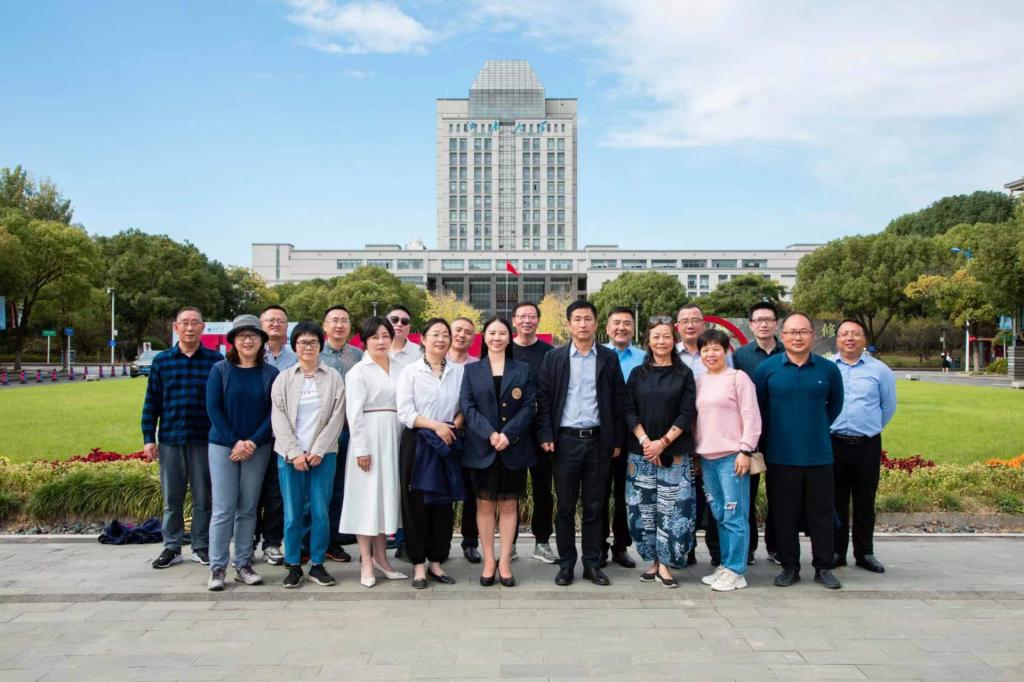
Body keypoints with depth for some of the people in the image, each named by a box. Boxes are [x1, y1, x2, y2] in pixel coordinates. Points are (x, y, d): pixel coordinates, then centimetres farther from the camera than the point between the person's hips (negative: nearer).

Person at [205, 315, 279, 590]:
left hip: (257, 447, 1)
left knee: (248, 509, 7)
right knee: (223, 509, -2)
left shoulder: (270, 373, 2)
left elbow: (273, 412, -1)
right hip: (223, 446, -1)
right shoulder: (220, 370, 0)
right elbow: (213, 408, -4)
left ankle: (244, 565, 15)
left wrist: (253, 442, -11)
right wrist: (234, 442, -10)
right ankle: (217, 568, 7)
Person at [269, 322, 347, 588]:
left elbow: (337, 417, 0)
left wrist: (318, 450, -8)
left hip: (323, 454, 0)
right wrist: (294, 453, -9)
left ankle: (317, 564, 13)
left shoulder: (333, 377, 5)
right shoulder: (284, 378, 7)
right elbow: (278, 418, 1)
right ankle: (293, 566, 14)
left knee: (320, 512, 0)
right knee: (292, 514, 2)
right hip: (290, 455, 0)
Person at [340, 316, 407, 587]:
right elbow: (354, 412, -9)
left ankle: (381, 556, 21)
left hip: (394, 437, 5)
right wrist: (361, 448, -14)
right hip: (369, 436, -5)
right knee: (367, 495, 0)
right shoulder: (358, 371, -4)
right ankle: (366, 562, 7)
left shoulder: (399, 369, 10)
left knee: (388, 494, 10)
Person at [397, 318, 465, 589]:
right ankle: (419, 565, 12)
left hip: (448, 444, 3)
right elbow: (405, 413, -7)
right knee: (417, 504, 1)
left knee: (444, 504, 6)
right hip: (417, 444, -3)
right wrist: (436, 425, -16)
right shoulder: (410, 372, -1)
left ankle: (436, 563, 18)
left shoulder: (459, 372, 7)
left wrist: (455, 424, -10)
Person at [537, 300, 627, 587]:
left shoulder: (609, 358, 5)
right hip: (565, 440, -1)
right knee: (565, 507, 6)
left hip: (599, 441, 1)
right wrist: (546, 436, -6)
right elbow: (543, 399, 2)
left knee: (594, 507, 8)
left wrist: (618, 441, 1)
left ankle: (592, 564, 19)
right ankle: (566, 565, 18)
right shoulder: (554, 358, 3)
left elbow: (619, 401, 5)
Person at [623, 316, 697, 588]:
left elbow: (687, 413, -1)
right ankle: (652, 560, 14)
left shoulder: (684, 374, 5)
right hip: (641, 451, 1)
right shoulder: (638, 374, 8)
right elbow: (629, 411, 4)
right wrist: (645, 441, -9)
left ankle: (665, 563, 7)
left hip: (675, 453, -1)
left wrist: (663, 442, -11)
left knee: (672, 507, -3)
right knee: (644, 507, 2)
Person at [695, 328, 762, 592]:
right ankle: (725, 565, 20)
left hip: (732, 456, -6)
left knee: (735, 516, -4)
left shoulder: (738, 377, -3)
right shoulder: (699, 382, 14)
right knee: (719, 515, 11)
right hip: (706, 457, 6)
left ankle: (735, 571, 4)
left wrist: (745, 451, -12)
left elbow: (751, 417, -7)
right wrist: (695, 453, 15)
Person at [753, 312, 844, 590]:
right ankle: (789, 567, 20)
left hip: (819, 455, 1)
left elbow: (835, 405, 16)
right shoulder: (767, 368, -2)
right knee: (784, 514, 7)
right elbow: (757, 406, 8)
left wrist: (818, 428, 13)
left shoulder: (828, 369, 1)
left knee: (822, 513, 7)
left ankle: (824, 568, 21)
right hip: (780, 456, -1)